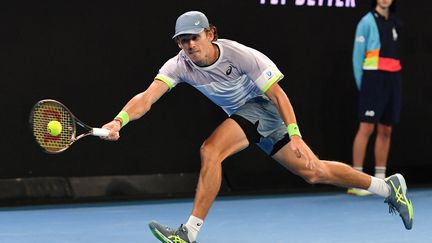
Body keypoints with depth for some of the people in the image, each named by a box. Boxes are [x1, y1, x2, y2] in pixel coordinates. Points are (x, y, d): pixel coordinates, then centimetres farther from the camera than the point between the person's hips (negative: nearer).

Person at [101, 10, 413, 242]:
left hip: (264, 108, -5)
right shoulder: (179, 66, -17)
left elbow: (277, 94, -21)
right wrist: (119, 121, -50)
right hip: (242, 113, 5)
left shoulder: (239, 55, -27)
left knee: (210, 150, -27)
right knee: (314, 172, 9)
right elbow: (147, 98, -31)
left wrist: (295, 134, -29)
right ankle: (388, 187, 26)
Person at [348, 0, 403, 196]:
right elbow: (357, 55, -2)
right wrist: (361, 85, -4)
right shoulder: (367, 22, -2)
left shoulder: (395, 23, 14)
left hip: (393, 79, 6)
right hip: (374, 77, -6)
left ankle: (380, 179, 10)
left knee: (386, 130, 6)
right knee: (366, 128, -8)